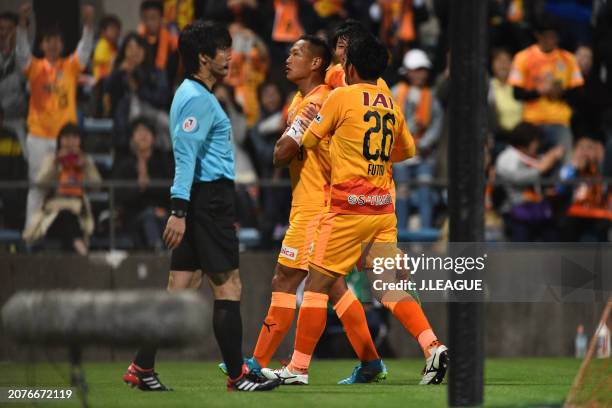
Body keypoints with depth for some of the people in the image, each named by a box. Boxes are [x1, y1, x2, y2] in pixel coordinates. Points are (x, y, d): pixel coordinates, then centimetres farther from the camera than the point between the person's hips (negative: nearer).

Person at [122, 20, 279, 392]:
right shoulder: (198, 98, -13)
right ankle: (237, 376, -1)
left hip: (206, 201, 10)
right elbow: (185, 154, -20)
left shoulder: (196, 94, 19)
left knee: (179, 288, 8)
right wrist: (179, 210, -26)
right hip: (209, 200, -10)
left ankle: (142, 368, 6)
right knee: (229, 287, -5)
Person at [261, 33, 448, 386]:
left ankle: (299, 367, 3)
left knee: (317, 284, 2)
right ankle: (433, 347, -15)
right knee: (389, 288, 4)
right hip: (384, 209, 6)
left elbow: (308, 142, 3)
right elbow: (408, 150, 25)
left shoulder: (341, 97, -6)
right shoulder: (391, 105, 11)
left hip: (349, 208, -6)